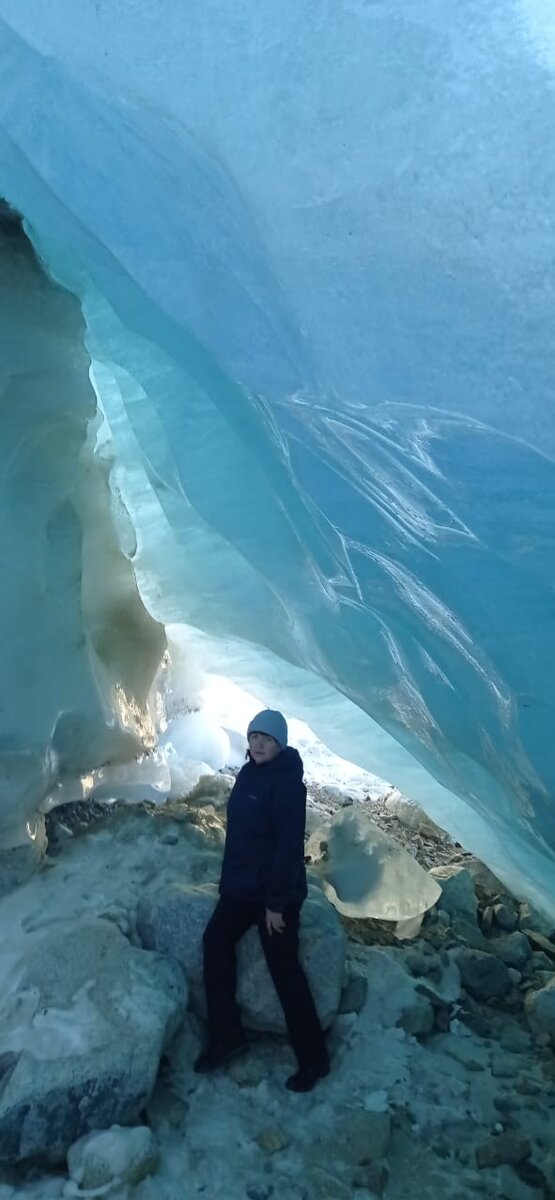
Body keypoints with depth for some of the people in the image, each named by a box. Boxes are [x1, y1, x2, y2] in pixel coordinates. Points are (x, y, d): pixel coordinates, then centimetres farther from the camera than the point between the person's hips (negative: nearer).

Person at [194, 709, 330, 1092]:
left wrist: (276, 900, -22)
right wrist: (229, 879, 16)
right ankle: (227, 1035, 24)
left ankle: (314, 1058, 14)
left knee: (285, 970, -1)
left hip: (276, 893, -9)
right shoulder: (249, 774, 6)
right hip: (242, 886, 9)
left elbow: (290, 844, -23)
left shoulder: (287, 781, -21)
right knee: (216, 941, 12)